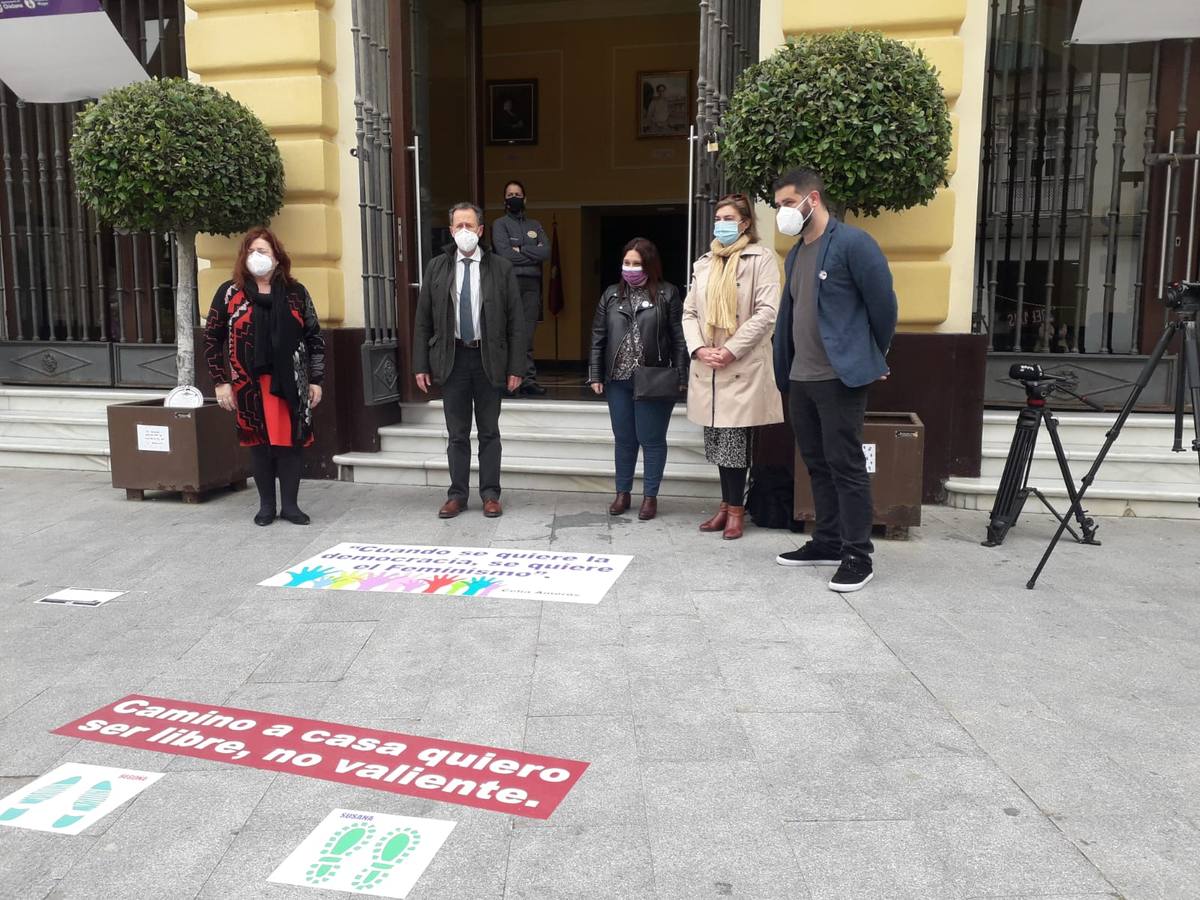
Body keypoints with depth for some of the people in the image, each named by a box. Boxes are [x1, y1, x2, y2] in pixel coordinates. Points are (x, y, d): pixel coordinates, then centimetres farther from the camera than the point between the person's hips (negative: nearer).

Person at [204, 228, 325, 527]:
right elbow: (212, 338, 5)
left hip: (290, 383, 1)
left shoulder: (295, 292, 7)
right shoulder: (230, 292, 4)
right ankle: (266, 504, 17)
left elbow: (314, 337, 8)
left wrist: (316, 380, 3)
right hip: (250, 384, 0)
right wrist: (220, 381, -2)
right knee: (258, 442, 5)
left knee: (290, 441, 2)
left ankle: (290, 504, 12)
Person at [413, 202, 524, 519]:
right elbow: (423, 320, 6)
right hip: (452, 358, 1)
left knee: (489, 432, 7)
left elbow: (515, 321, 0)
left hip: (488, 359, -1)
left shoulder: (500, 267, 1)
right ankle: (457, 495, 16)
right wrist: (421, 365, 0)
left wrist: (516, 367, -5)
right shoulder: (437, 267, 5)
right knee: (457, 433, 7)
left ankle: (490, 494, 15)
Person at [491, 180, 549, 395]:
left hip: (532, 283, 3)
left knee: (527, 335, 0)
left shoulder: (535, 225, 21)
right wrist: (534, 253, 1)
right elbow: (505, 254, -8)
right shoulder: (500, 224, 8)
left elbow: (546, 252, 5)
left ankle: (527, 379, -2)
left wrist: (521, 250, -4)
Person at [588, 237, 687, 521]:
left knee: (652, 440, 4)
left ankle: (650, 496, 15)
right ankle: (622, 493, 22)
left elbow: (679, 339, -4)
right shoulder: (611, 295, 9)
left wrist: (681, 378, -9)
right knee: (624, 439, 11)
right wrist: (595, 375, 5)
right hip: (618, 380, 3)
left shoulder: (667, 294, -2)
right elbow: (598, 337, 10)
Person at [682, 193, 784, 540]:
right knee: (717, 441, 8)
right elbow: (689, 311, 13)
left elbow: (767, 312, -10)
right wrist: (699, 348, -5)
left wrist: (731, 350, -14)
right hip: (708, 367, 5)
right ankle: (727, 504, 20)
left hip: (743, 366, -5)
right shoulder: (703, 263, 16)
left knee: (735, 440, -4)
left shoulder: (761, 258, -1)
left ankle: (736, 508, 8)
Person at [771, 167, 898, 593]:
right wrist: (784, 367, 15)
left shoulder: (853, 242, -10)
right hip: (801, 378, 8)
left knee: (846, 467, -3)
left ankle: (858, 556, 6)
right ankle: (827, 542, 26)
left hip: (841, 378, -8)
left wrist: (873, 358, 3)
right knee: (817, 464, 14)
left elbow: (883, 303, -7)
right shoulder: (795, 254, 15)